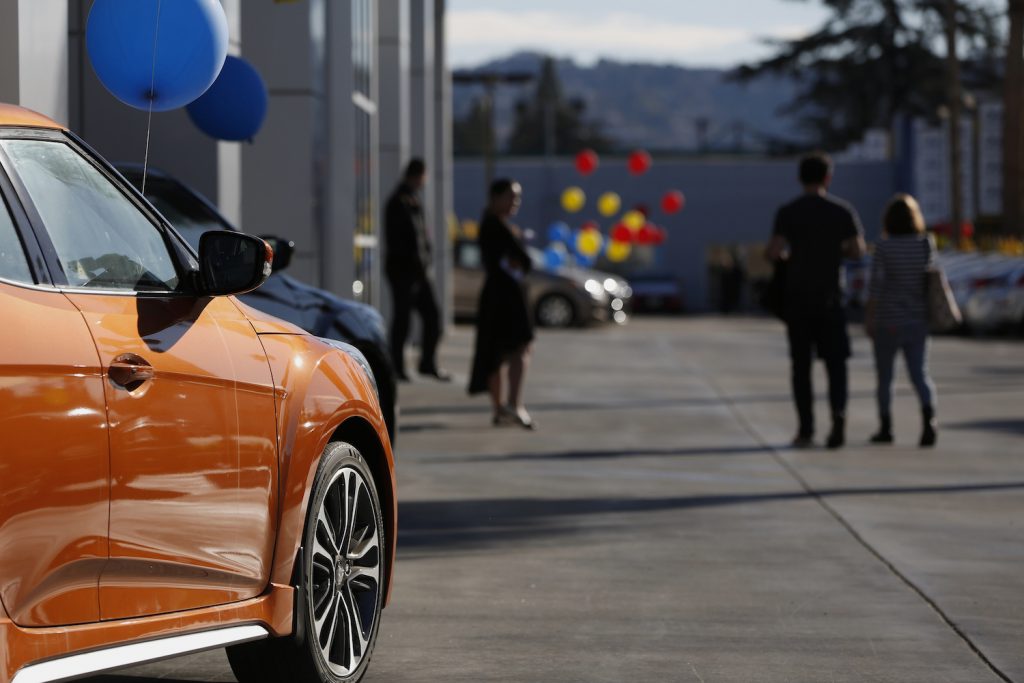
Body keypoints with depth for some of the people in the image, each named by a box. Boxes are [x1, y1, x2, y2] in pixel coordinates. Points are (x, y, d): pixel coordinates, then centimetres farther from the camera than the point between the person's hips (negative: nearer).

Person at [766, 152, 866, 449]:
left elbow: (774, 252, -13)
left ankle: (805, 430, 7)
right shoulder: (843, 211, 0)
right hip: (831, 296, 0)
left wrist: (785, 255, 9)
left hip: (797, 298, 0)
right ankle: (839, 414, -18)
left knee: (801, 364, 7)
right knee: (835, 362, 5)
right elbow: (858, 251, -5)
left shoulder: (788, 213, -3)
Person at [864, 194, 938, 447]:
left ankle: (885, 428, 18)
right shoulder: (926, 245, -1)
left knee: (884, 375, 12)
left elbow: (876, 287, -14)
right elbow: (930, 278, 10)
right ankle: (928, 418, -23)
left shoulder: (884, 248, -12)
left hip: (887, 322, -2)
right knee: (919, 373, 0)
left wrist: (868, 319, -7)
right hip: (917, 321, 2)